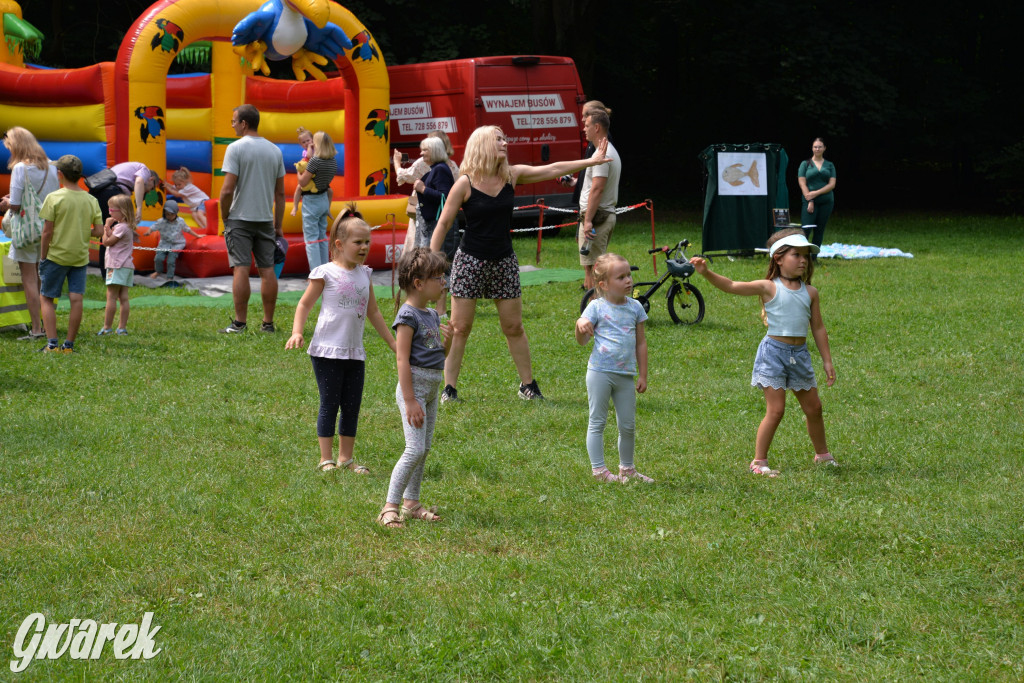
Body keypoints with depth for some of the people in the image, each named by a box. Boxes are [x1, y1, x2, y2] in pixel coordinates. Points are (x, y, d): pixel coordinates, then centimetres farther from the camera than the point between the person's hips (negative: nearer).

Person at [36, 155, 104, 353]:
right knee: (76, 299, 2)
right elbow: (99, 231, 1)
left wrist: (42, 257, -1)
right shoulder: (91, 200, 2)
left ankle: (52, 343, -2)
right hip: (80, 257, 3)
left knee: (46, 299, 7)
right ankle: (69, 344, 3)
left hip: (56, 255, -3)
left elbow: (47, 232, -11)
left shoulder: (54, 198, -10)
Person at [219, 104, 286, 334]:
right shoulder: (274, 150, 8)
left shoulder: (236, 148, -10)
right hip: (265, 218, 5)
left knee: (240, 268, -5)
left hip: (240, 218, -5)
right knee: (267, 269, 6)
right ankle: (268, 323, 8)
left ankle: (239, 323, -7)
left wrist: (224, 218, -2)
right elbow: (280, 193, 10)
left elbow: (228, 189, -15)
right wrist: (278, 225, 15)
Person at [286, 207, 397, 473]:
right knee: (329, 404, -3)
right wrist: (297, 332, -16)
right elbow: (305, 304, -1)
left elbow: (373, 312, 20)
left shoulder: (364, 274, 11)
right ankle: (326, 459, 3)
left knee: (352, 406, 7)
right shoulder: (326, 273, -5)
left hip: (355, 352, 6)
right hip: (327, 351, -6)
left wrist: (393, 344, 22)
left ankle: (346, 458, 16)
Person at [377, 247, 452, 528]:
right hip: (414, 386, -9)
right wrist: (410, 400, -21)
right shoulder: (408, 316, -14)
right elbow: (402, 360, -18)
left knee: (424, 449, 12)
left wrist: (448, 341, 0)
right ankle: (390, 507, -13)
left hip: (431, 389, 9)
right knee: (415, 448, -14)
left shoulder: (431, 316, 13)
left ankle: (411, 503, 21)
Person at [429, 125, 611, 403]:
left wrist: (591, 161, 6)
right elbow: (443, 225, -6)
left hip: (504, 262, 4)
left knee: (514, 327, 8)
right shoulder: (465, 184, -10)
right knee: (459, 328, -1)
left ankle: (528, 385, 20)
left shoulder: (512, 176, 2)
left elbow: (553, 170, 8)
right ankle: (449, 388, 8)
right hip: (470, 262, -4)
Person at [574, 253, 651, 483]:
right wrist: (580, 325, -23)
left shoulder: (635, 307, 6)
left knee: (628, 425, 10)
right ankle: (598, 470, 6)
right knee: (597, 422, 2)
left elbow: (641, 342, 11)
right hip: (600, 372, -4)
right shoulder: (597, 307, -5)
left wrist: (643, 375, 9)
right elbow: (582, 341, -1)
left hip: (625, 375, 4)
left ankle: (627, 468, 25)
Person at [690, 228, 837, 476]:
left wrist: (827, 361, 10)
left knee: (813, 408, 14)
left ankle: (822, 454, 32)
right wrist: (706, 272, -27)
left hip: (800, 354, 5)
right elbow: (732, 287, -14)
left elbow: (818, 328, 11)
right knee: (776, 410, -6)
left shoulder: (810, 293, 6)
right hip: (774, 351, -5)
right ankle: (759, 461, 4)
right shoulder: (769, 288, -7)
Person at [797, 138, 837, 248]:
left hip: (826, 201, 2)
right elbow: (802, 183, -1)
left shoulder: (829, 165, 10)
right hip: (809, 201, -2)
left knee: (819, 231, 3)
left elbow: (832, 184, 1)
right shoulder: (805, 164, 6)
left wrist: (816, 193, -11)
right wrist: (809, 201, -11)